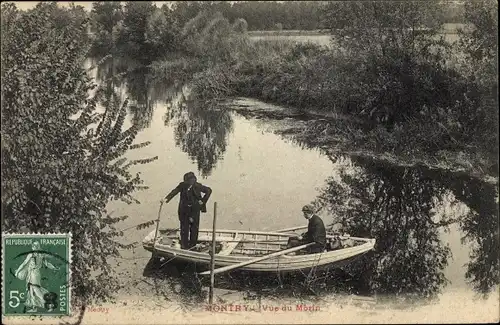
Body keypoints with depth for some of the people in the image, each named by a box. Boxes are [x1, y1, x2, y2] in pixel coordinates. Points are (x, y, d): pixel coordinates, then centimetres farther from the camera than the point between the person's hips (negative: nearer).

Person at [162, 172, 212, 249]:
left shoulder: (198, 186, -8)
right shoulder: (182, 185, -5)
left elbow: (209, 190, 1)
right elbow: (174, 192, -13)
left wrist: (203, 201, -4)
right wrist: (166, 199, -27)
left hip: (195, 210, -1)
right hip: (184, 210, 1)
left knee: (194, 227, 5)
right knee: (184, 227, 4)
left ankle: (192, 244, 18)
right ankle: (184, 245, 15)